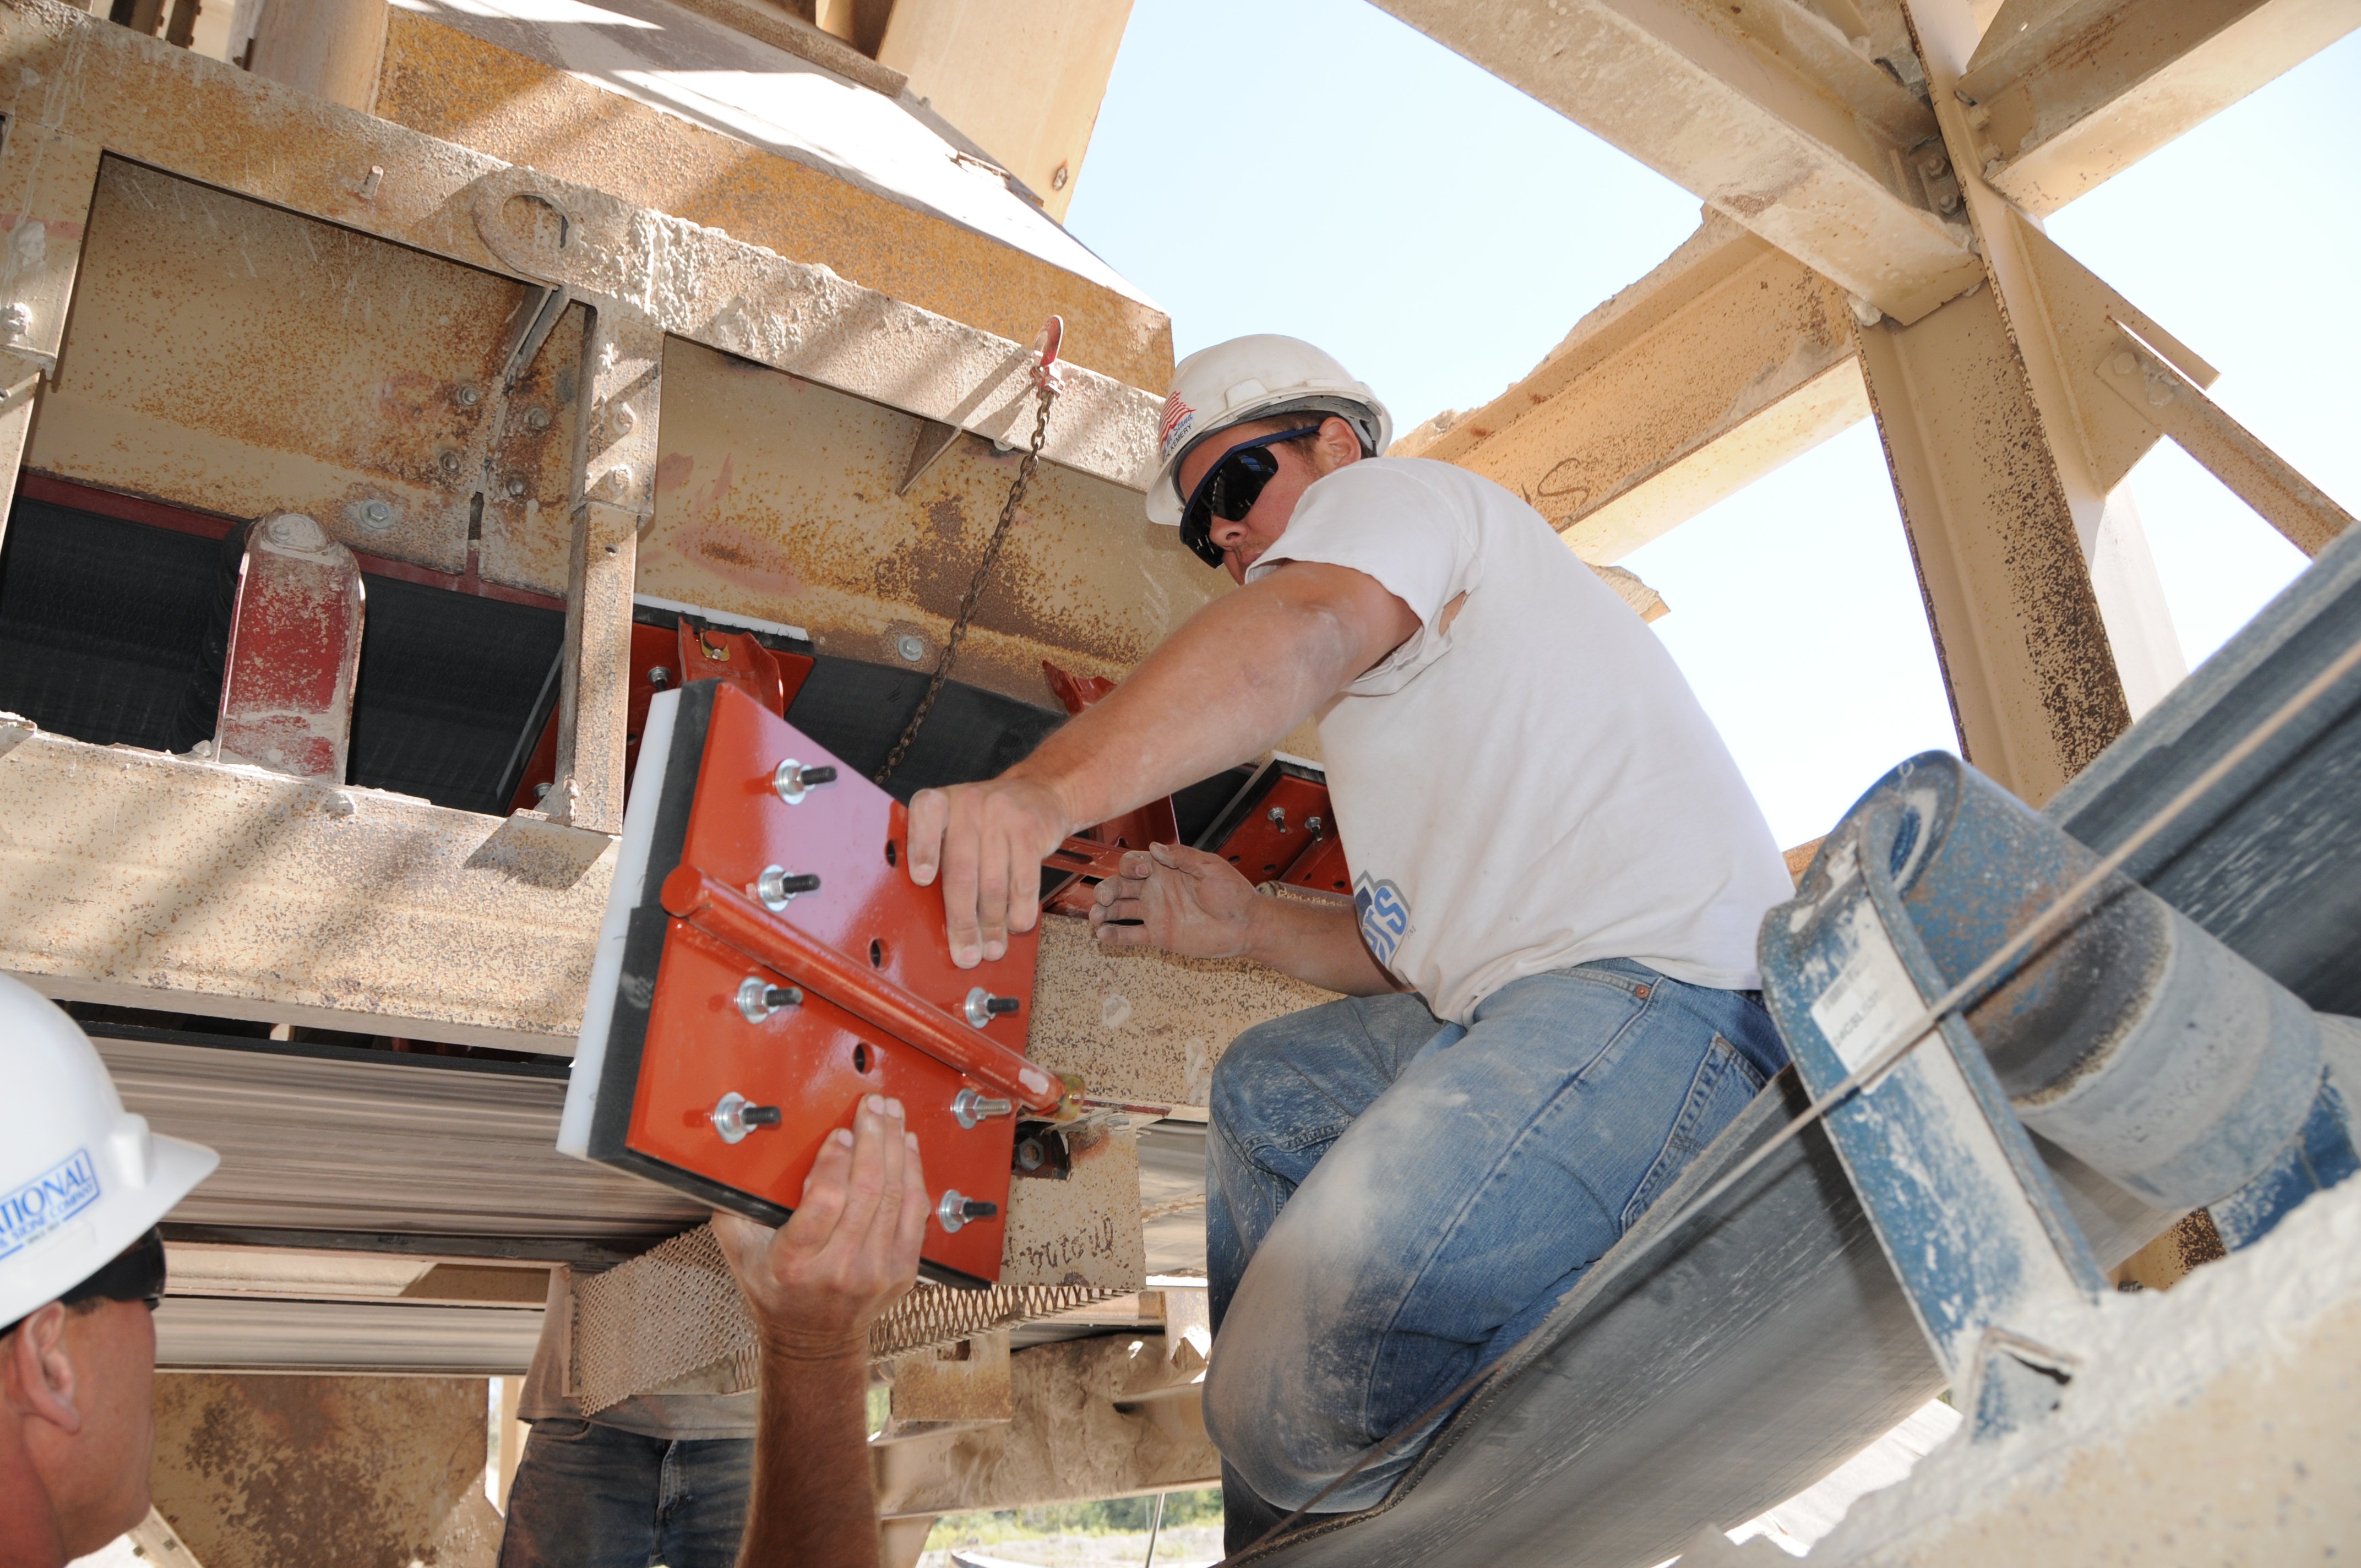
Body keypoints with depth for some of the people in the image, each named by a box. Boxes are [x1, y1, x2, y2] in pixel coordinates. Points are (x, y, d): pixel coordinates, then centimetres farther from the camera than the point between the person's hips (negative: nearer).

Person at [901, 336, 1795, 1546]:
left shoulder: (1393, 491, 3)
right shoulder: (1381, 697, 32)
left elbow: (1298, 632, -24)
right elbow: (1440, 945, 29)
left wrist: (1045, 789, -40)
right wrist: (1255, 929, 14)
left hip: (1656, 988, -11)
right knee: (1261, 1094, 21)